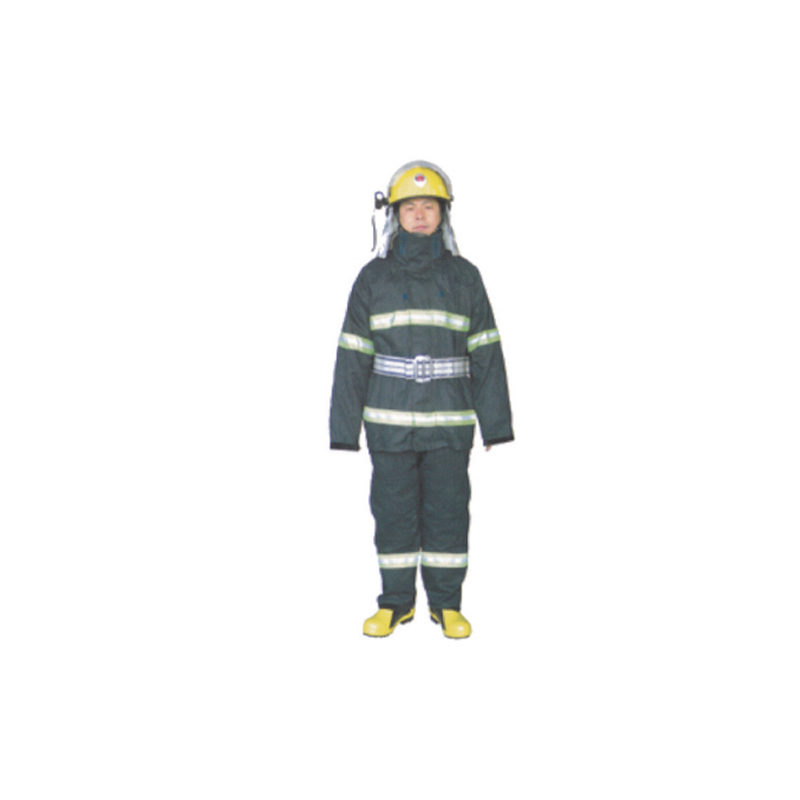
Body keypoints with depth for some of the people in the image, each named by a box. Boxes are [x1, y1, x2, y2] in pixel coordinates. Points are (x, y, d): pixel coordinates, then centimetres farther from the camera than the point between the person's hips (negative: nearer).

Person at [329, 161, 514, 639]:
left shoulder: (464, 277, 0)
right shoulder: (373, 279, -1)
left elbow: (486, 353, -1)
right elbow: (353, 357, -1)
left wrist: (496, 422, -5)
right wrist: (344, 428, -5)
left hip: (449, 418, 0)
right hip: (391, 416, 0)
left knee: (447, 510, 5)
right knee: (394, 509, 6)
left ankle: (446, 604, 19)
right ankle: (397, 603, 20)